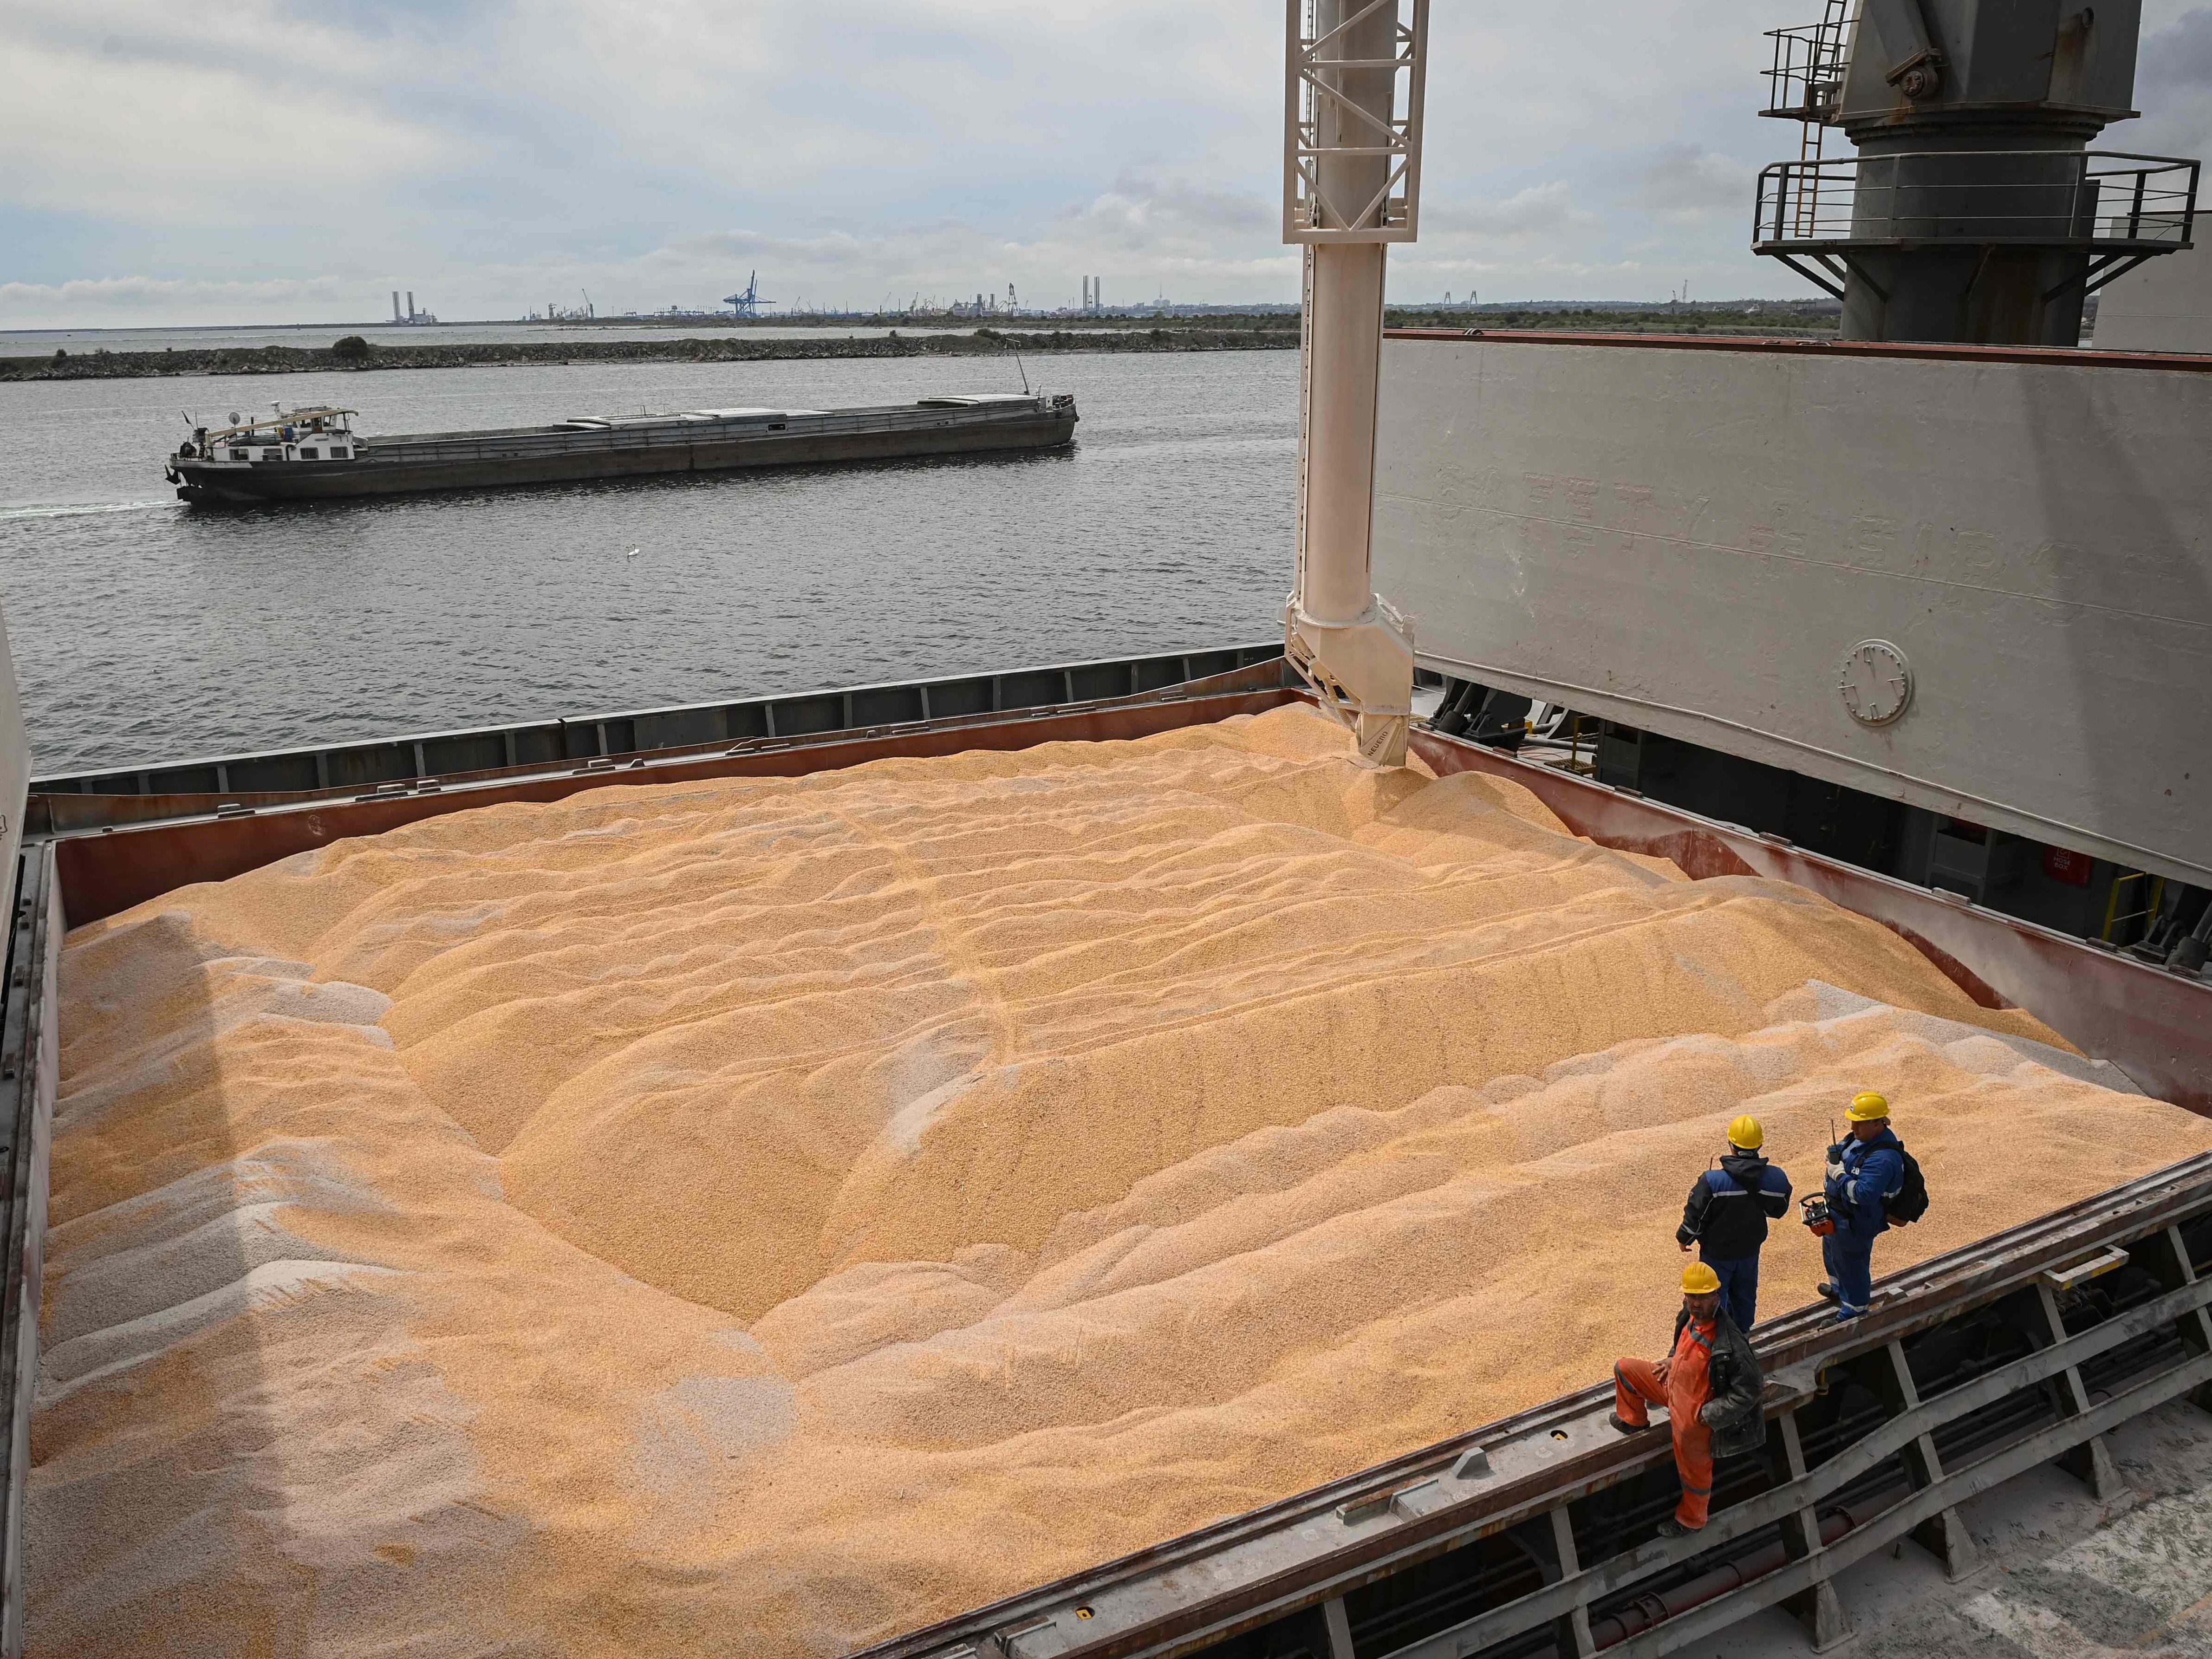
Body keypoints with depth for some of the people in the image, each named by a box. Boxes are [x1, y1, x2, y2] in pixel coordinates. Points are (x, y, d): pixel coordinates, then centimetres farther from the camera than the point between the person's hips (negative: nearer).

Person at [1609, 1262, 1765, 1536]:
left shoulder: (1730, 1344, -38)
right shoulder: (1691, 1316, -13)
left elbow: (1750, 1389, -31)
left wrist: (1708, 1414, -25)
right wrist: (1675, 1359, 1)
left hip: (1695, 1417, -8)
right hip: (1675, 1386, 8)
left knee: (1694, 1471, 14)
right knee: (1625, 1370, 12)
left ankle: (1691, 1519, 42)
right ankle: (1633, 1421, 36)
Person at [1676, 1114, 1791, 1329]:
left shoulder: (1713, 1181, -30)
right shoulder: (1775, 1178, -18)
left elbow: (1696, 1216, -19)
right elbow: (1779, 1210, 1)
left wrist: (1684, 1238, -1)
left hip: (1717, 1252, -4)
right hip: (1750, 1250, 4)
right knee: (1745, 1297, 25)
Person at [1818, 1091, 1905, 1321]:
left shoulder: (1883, 1158, -35)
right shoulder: (1861, 1137, -4)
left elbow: (1864, 1194, -39)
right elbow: (1844, 1157, 15)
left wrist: (1839, 1174, -28)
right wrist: (1834, 1159, -5)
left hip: (1856, 1222, -10)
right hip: (1839, 1213, 10)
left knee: (1851, 1262, 10)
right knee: (1832, 1251, 31)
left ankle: (1855, 1308, 32)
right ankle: (1839, 1290, 55)